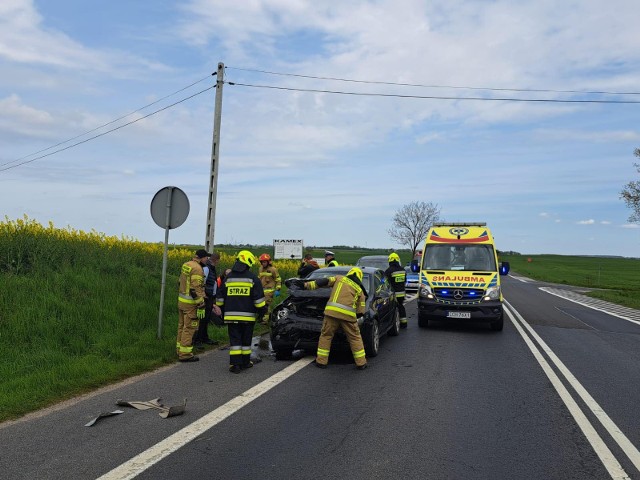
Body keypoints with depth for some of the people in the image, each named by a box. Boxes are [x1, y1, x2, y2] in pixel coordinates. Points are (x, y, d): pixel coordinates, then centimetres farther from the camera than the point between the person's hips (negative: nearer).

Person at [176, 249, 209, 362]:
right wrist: (201, 306, -19)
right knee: (189, 328, -2)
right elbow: (196, 289, -23)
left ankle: (180, 350, 26)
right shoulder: (197, 269, -19)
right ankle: (185, 354, 3)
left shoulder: (186, 265, 10)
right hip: (191, 303, -9)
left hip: (181, 301, 9)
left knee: (182, 326, 16)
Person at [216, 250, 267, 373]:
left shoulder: (228, 277, 7)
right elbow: (259, 298, -6)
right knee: (246, 339, 12)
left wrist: (223, 312, 24)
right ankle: (245, 362, 21)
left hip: (231, 315, 2)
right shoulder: (252, 278, -4)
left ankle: (235, 364, 0)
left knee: (234, 339, 4)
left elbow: (220, 298, 13)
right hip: (248, 316, -2)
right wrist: (262, 312, 5)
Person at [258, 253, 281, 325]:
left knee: (266, 304, -13)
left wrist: (278, 290, -5)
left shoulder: (273, 269, -4)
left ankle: (265, 319, -8)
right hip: (262, 290, 7)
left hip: (269, 290, -7)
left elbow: (278, 280, 0)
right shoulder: (260, 269, 15)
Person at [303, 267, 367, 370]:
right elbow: (360, 312, 16)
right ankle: (361, 363, 19)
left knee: (325, 336, 14)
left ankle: (321, 361, 17)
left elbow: (324, 282, 10)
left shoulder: (340, 278, 18)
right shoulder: (360, 290, 19)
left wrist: (309, 285, 14)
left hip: (332, 312, 0)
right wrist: (355, 316, 34)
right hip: (348, 315, 0)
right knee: (355, 338, 14)